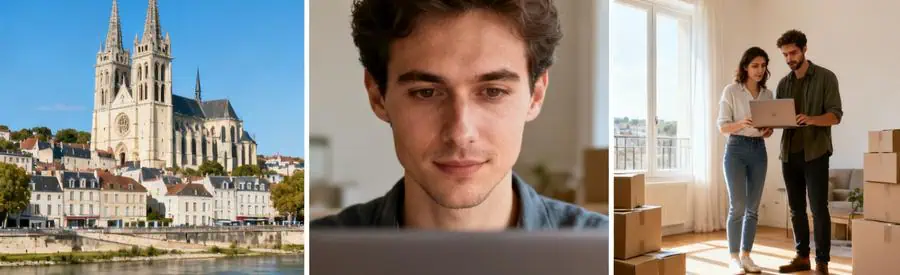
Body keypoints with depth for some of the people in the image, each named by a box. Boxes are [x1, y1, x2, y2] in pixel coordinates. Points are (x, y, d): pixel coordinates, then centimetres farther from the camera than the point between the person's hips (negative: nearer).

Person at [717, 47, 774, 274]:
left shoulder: (767, 94, 10)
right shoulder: (731, 91, -4)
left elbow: (769, 128, 13)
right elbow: (723, 127, -7)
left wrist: (768, 130, -10)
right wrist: (742, 123, -26)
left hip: (759, 150, 5)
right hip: (736, 149, -5)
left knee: (753, 208, 6)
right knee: (737, 206, -8)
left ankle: (746, 256, 15)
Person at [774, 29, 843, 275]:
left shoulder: (825, 77, -1)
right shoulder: (783, 83, 13)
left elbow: (836, 115, -8)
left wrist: (811, 119, -28)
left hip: (815, 152, -5)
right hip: (789, 153, 5)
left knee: (818, 208, -5)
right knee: (796, 209, 9)